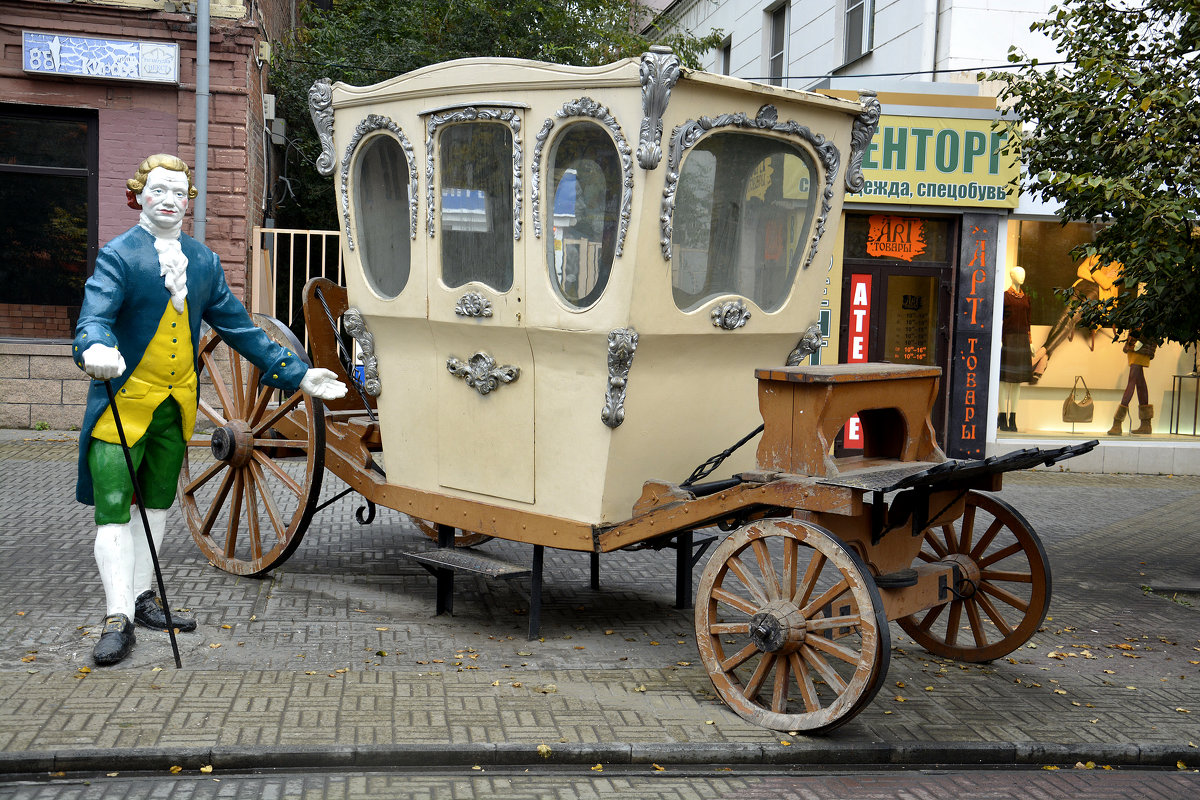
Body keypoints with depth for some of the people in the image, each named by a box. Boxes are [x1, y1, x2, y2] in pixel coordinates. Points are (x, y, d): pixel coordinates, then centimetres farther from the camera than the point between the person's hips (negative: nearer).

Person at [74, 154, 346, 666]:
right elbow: (94, 316, -21)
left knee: (157, 502, 15)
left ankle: (142, 599, 27)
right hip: (125, 401, -6)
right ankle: (118, 619, -5)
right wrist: (96, 349, -46)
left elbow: (238, 327, 12)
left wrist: (296, 374, 9)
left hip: (177, 403, 6)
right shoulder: (119, 255, -7)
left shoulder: (203, 261, 9)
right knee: (114, 508, -7)